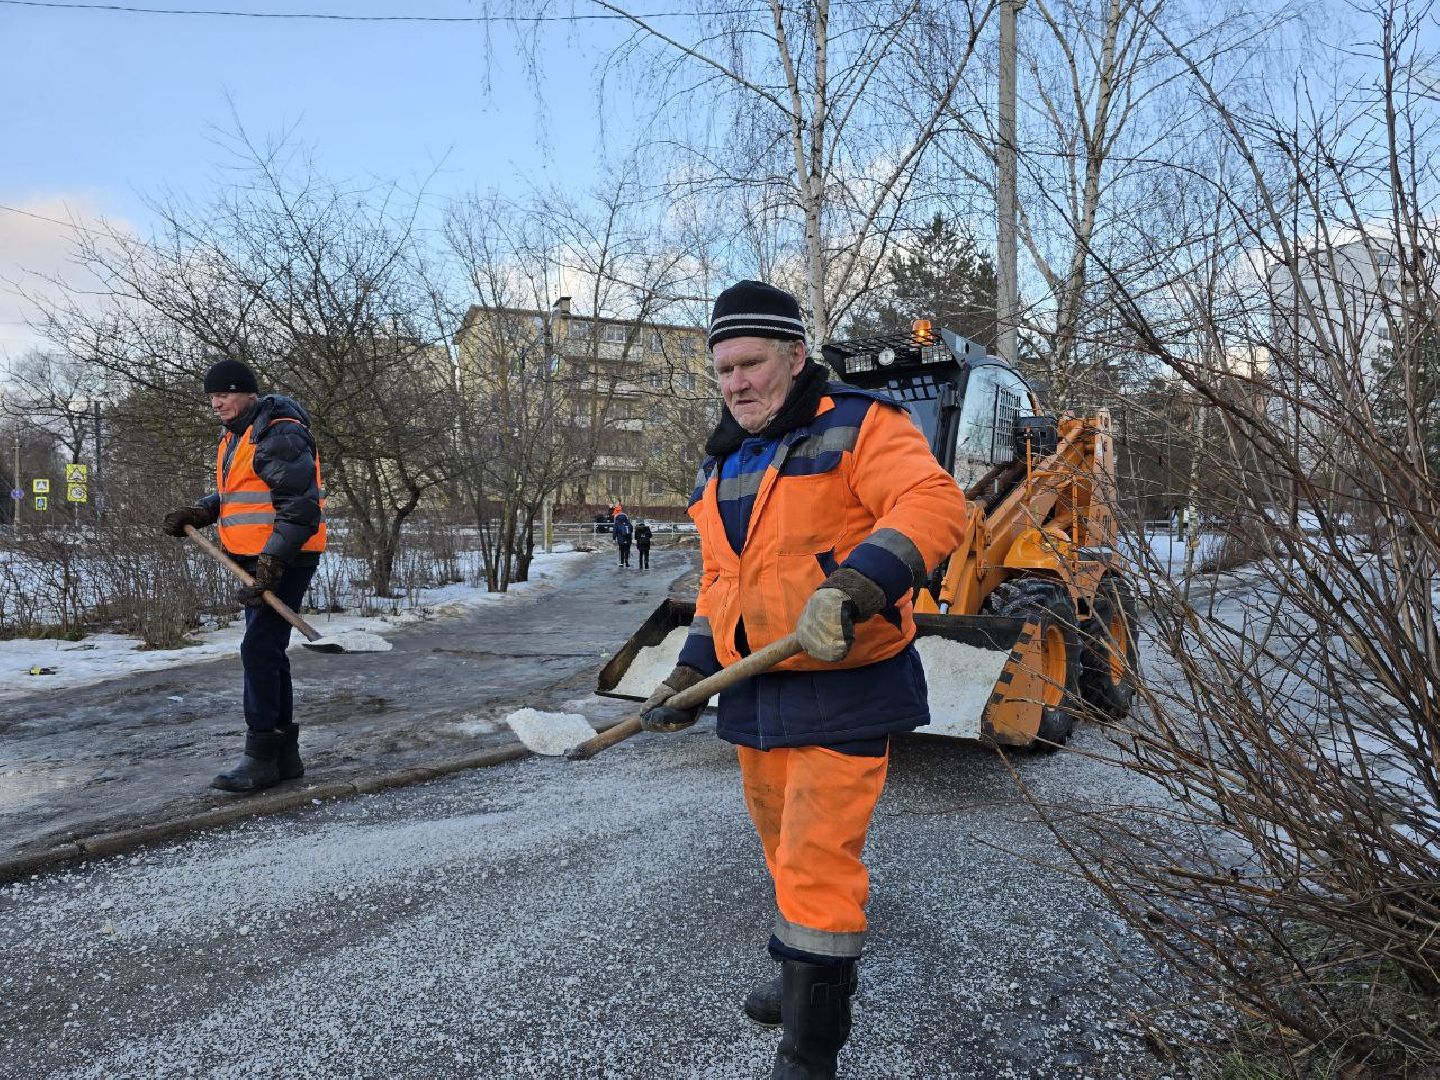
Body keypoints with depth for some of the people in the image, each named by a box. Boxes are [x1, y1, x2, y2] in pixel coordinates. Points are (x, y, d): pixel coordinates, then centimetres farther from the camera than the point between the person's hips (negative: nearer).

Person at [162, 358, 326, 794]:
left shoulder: (279, 436, -16)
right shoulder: (234, 436, 17)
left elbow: (300, 508, -22)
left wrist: (272, 563, -27)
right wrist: (198, 513, 9)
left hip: (284, 561, -11)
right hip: (258, 560, 11)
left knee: (259, 651, -11)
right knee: (267, 654, 13)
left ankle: (261, 758, -3)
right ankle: (284, 756, 22)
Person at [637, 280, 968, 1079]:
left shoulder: (858, 428, -9)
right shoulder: (722, 467, 14)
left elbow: (933, 505, -26)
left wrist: (853, 586, -40)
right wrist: (691, 674, 15)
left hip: (841, 694, -7)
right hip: (754, 698, 8)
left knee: (817, 866, -3)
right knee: (787, 853, 21)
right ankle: (814, 976, 45)